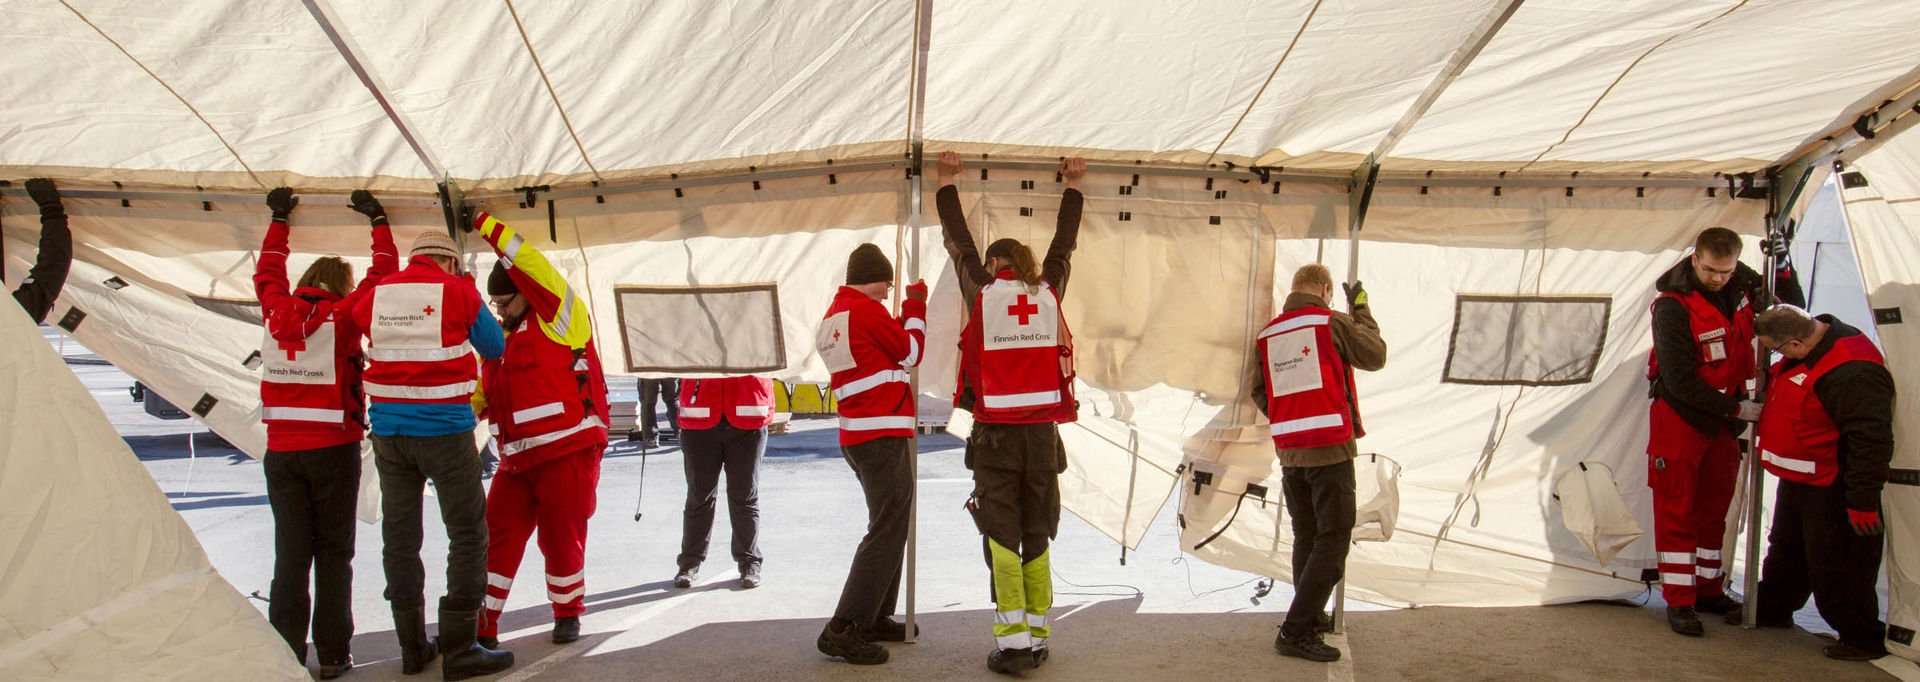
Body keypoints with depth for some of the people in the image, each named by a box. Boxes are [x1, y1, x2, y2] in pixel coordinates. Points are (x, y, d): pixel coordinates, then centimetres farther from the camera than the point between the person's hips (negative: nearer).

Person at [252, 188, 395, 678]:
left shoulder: (277, 311, 4)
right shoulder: (342, 315, -6)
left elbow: (267, 272, 23)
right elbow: (383, 275, 3)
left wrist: (278, 220, 34)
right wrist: (378, 222, 13)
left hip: (281, 450, 3)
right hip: (333, 449, -3)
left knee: (290, 553, 7)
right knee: (333, 553, 5)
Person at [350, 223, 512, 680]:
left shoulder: (375, 295, 4)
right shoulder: (458, 291, -4)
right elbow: (495, 347, 6)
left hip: (388, 431, 5)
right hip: (444, 431, -5)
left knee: (399, 536, 13)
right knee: (468, 534, 3)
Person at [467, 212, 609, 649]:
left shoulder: (559, 319, -2)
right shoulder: (500, 338, 19)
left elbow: (533, 267, -15)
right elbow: (483, 395, 21)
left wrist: (482, 223, -12)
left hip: (569, 452, -6)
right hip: (518, 459, 6)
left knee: (562, 539, 2)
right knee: (496, 536, 1)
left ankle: (568, 612, 23)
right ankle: (482, 626, 8)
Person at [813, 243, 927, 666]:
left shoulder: (832, 316, 15)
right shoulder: (865, 310, -13)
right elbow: (910, 353, -4)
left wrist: (904, 314, 15)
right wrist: (916, 306, 7)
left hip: (859, 436, 10)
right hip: (883, 436, -10)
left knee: (890, 526, 19)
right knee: (887, 533, -9)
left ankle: (876, 618, 24)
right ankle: (843, 631, -11)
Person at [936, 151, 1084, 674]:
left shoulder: (983, 292, 2)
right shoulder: (1049, 293, 8)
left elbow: (959, 243, 16)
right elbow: (1064, 244, 24)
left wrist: (947, 183, 28)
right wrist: (1073, 187, 38)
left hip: (996, 432, -3)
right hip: (1042, 431, 3)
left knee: (1003, 538, -1)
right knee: (1036, 540, 10)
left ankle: (1013, 644, -5)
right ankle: (1037, 640, 14)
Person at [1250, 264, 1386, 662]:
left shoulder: (1268, 334, 9)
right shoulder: (1333, 322, -5)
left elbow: (1258, 391, 10)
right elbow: (1376, 356, 7)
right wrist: (1361, 307, 17)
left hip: (1288, 451, 6)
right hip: (1330, 449, -6)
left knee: (1306, 538, 18)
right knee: (1333, 540, -4)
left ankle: (1311, 618, 27)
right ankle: (1295, 631, -10)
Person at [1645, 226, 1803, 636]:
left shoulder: (1743, 284, -2)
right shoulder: (1673, 305, -21)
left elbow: (1791, 307, 15)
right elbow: (1680, 381, -21)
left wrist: (1782, 266, -3)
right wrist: (1739, 409, -16)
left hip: (1724, 418, 6)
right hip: (1679, 417, -6)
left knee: (1714, 509, 15)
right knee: (1677, 512, -2)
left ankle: (1708, 591, 27)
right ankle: (1678, 602, 3)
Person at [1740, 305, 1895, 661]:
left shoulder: (1852, 371, -30)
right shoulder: (1810, 351, 1)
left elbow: (1871, 440, -30)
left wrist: (1862, 500, -28)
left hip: (1832, 489, -10)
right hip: (1797, 481, 10)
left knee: (1836, 568, -1)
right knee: (1786, 550, 24)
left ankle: (1862, 637, 13)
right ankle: (1771, 609, 40)